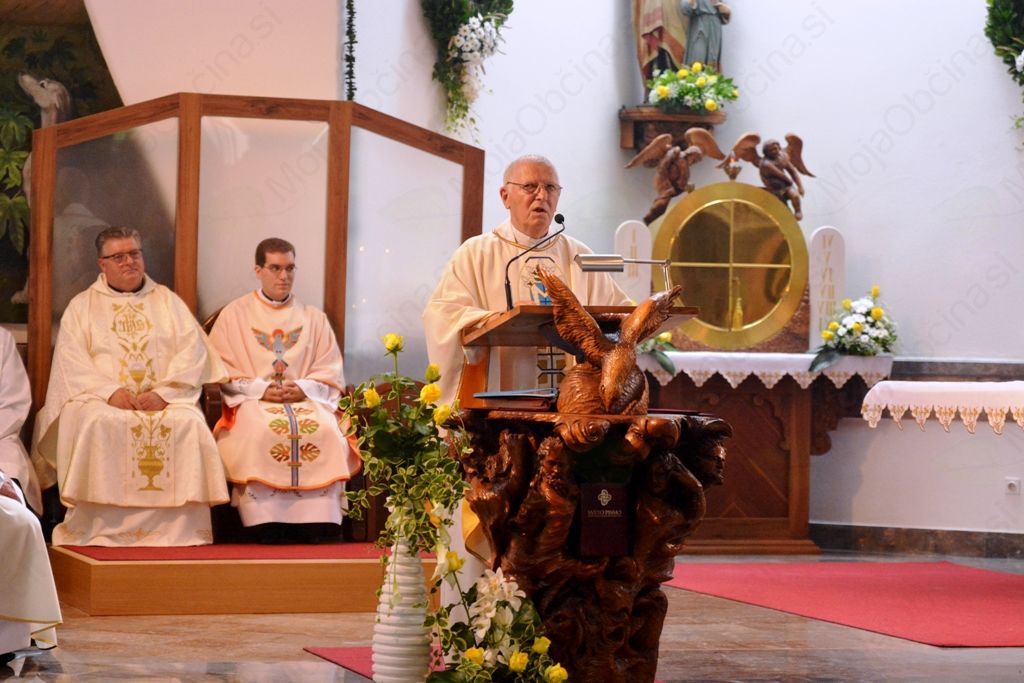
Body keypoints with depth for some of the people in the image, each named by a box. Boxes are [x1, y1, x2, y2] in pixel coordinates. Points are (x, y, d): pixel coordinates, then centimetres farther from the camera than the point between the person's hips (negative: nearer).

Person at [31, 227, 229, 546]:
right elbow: (71, 361, 2)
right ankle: (96, 528, -31)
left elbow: (193, 352, 6)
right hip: (101, 400, -1)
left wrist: (163, 392, -11)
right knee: (95, 423, -35)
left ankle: (177, 529, -27)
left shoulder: (168, 302, 19)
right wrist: (110, 391, -15)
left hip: (165, 400, 1)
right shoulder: (82, 306, 15)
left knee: (188, 422, -31)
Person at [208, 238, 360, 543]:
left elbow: (331, 375, 10)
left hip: (307, 400, 2)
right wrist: (261, 389, -12)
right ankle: (268, 527, -35)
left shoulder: (314, 318, 17)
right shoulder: (234, 315, 12)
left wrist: (303, 389, -10)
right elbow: (223, 372, 3)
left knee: (324, 430, -32)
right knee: (262, 432, -36)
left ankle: (313, 526, -32)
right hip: (253, 402, -2)